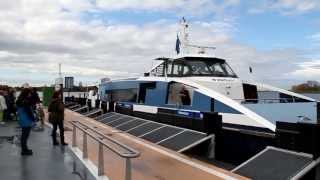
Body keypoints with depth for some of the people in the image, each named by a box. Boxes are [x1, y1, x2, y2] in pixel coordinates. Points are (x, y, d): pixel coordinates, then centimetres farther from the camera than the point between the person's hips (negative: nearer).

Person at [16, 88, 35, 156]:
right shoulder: (25, 102, -22)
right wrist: (33, 119, -11)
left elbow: (18, 110, 18)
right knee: (25, 135, -1)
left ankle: (24, 149, 28)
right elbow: (29, 112, -21)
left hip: (22, 120, 10)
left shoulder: (19, 101, 8)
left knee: (24, 135, 18)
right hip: (27, 121, -10)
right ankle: (24, 150, 7)